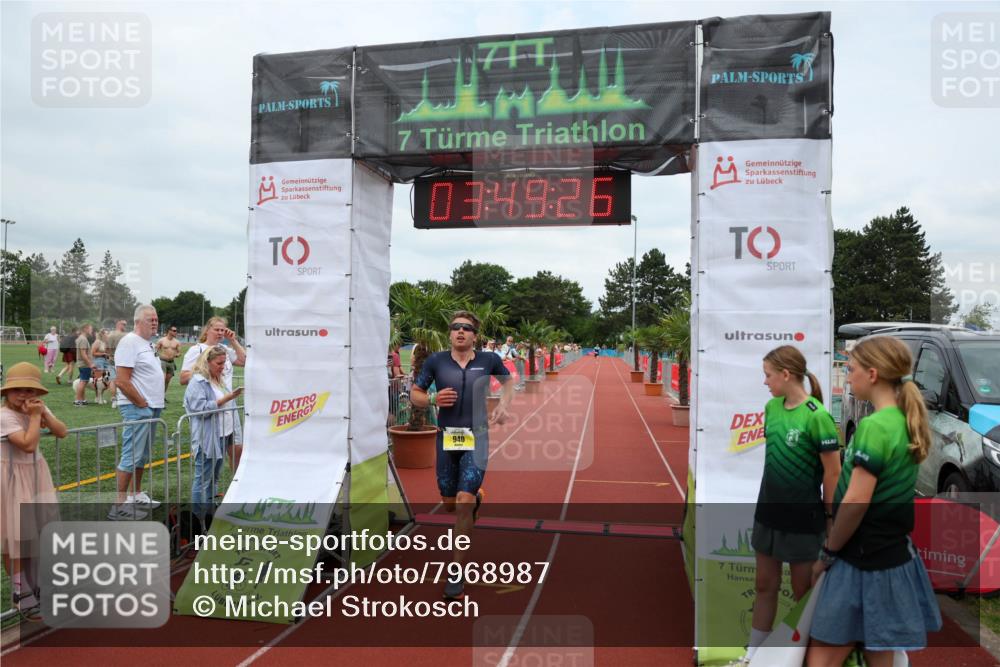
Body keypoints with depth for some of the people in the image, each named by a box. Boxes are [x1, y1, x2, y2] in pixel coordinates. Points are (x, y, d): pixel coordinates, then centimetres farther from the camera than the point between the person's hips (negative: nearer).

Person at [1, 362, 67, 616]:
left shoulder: (39, 407, -1)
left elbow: (62, 432, -5)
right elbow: (28, 444, -29)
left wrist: (44, 414, -17)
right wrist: (34, 416, -23)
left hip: (36, 473, 7)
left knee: (42, 528, 13)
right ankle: (22, 594, 13)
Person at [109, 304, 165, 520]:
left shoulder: (147, 343, 15)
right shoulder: (130, 342, -14)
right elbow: (122, 382, -20)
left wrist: (155, 404, 13)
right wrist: (142, 403, -14)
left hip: (151, 407, 10)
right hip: (137, 408, -10)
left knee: (142, 455, 16)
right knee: (131, 456, -7)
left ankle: (137, 496, 27)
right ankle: (120, 504, -2)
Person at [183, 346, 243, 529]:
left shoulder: (218, 380, 16)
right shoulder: (197, 383, -11)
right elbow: (201, 408, -20)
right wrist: (226, 399, -21)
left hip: (221, 437, 9)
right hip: (207, 440, -9)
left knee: (214, 478, 15)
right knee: (203, 480, -4)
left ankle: (209, 515, 24)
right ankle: (198, 521, 2)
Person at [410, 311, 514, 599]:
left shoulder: (489, 360, -1)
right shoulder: (436, 361, -2)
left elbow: (508, 381, 19)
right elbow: (415, 394, 5)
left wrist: (503, 405, 2)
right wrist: (433, 399, -15)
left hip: (476, 438, -2)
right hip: (446, 438, 2)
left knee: (463, 504, -13)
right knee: (449, 504, 13)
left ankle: (456, 571, 1)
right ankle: (476, 498, 51)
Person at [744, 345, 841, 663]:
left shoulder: (816, 415, -21)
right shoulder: (772, 407, 0)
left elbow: (833, 471, -15)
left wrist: (829, 515, -7)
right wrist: (772, 493, 14)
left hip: (803, 517, -6)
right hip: (768, 510, 7)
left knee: (803, 592, 12)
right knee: (765, 585, 16)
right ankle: (754, 654, 29)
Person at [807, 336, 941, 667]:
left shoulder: (874, 426, -20)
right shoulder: (904, 423, 7)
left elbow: (856, 501, -22)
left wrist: (828, 553, -10)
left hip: (863, 562, -9)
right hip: (892, 556, 9)